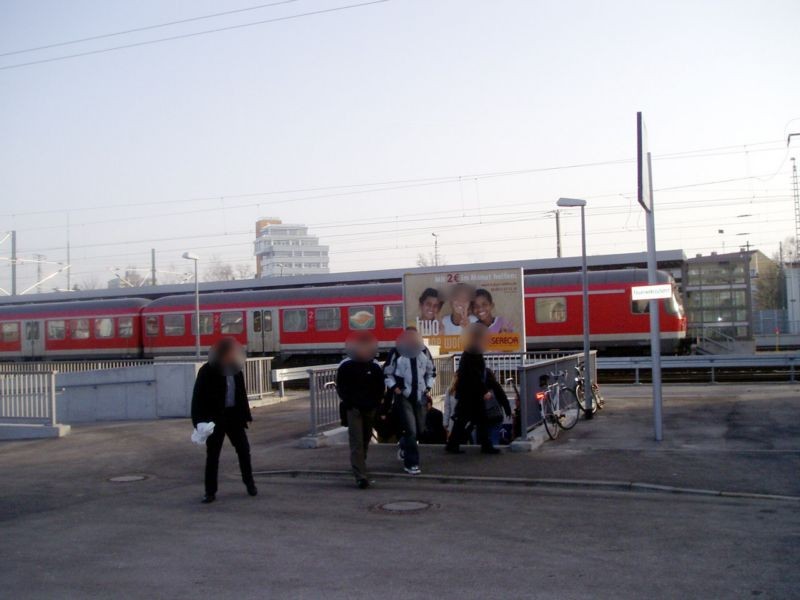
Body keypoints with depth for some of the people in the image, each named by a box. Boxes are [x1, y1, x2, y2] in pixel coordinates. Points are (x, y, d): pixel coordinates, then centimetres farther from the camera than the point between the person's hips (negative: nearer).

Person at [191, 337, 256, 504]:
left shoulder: (236, 369, 3)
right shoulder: (207, 371, -12)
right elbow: (198, 397, -14)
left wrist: (245, 415, 6)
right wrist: (200, 421, -20)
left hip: (233, 415, 4)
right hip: (215, 418, -4)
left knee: (243, 450, 9)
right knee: (212, 455, 0)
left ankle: (249, 483, 26)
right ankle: (210, 492, 9)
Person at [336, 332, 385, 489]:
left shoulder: (375, 367, 2)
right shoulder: (345, 366, -3)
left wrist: (375, 404, 2)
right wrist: (349, 404, 0)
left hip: (370, 410, 2)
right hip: (353, 409, -2)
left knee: (365, 441, 6)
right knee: (357, 442, -1)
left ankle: (358, 466, 15)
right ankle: (361, 476, 2)